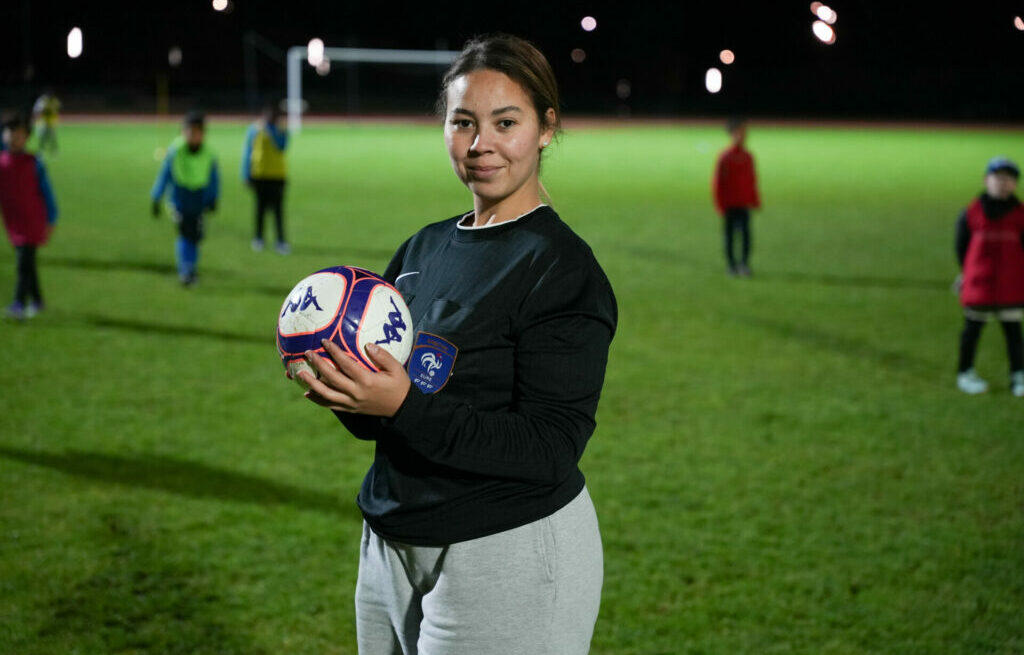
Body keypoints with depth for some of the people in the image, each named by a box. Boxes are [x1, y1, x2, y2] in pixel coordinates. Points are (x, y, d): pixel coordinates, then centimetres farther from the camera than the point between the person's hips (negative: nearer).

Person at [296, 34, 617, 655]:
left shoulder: (563, 268, -14)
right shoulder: (423, 248, 8)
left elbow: (550, 452, -21)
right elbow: (379, 422, 12)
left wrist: (405, 406, -28)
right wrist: (340, 387, -10)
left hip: (512, 561, -7)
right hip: (391, 550, 7)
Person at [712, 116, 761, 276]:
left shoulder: (748, 157, 7)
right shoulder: (725, 157, -7)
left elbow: (752, 180, 14)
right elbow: (717, 181, -5)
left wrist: (755, 201, 10)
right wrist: (719, 205, -7)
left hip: (744, 204, 3)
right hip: (729, 205, -3)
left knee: (746, 233, -6)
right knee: (730, 235, 4)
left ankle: (744, 263, -2)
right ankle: (731, 265, 12)